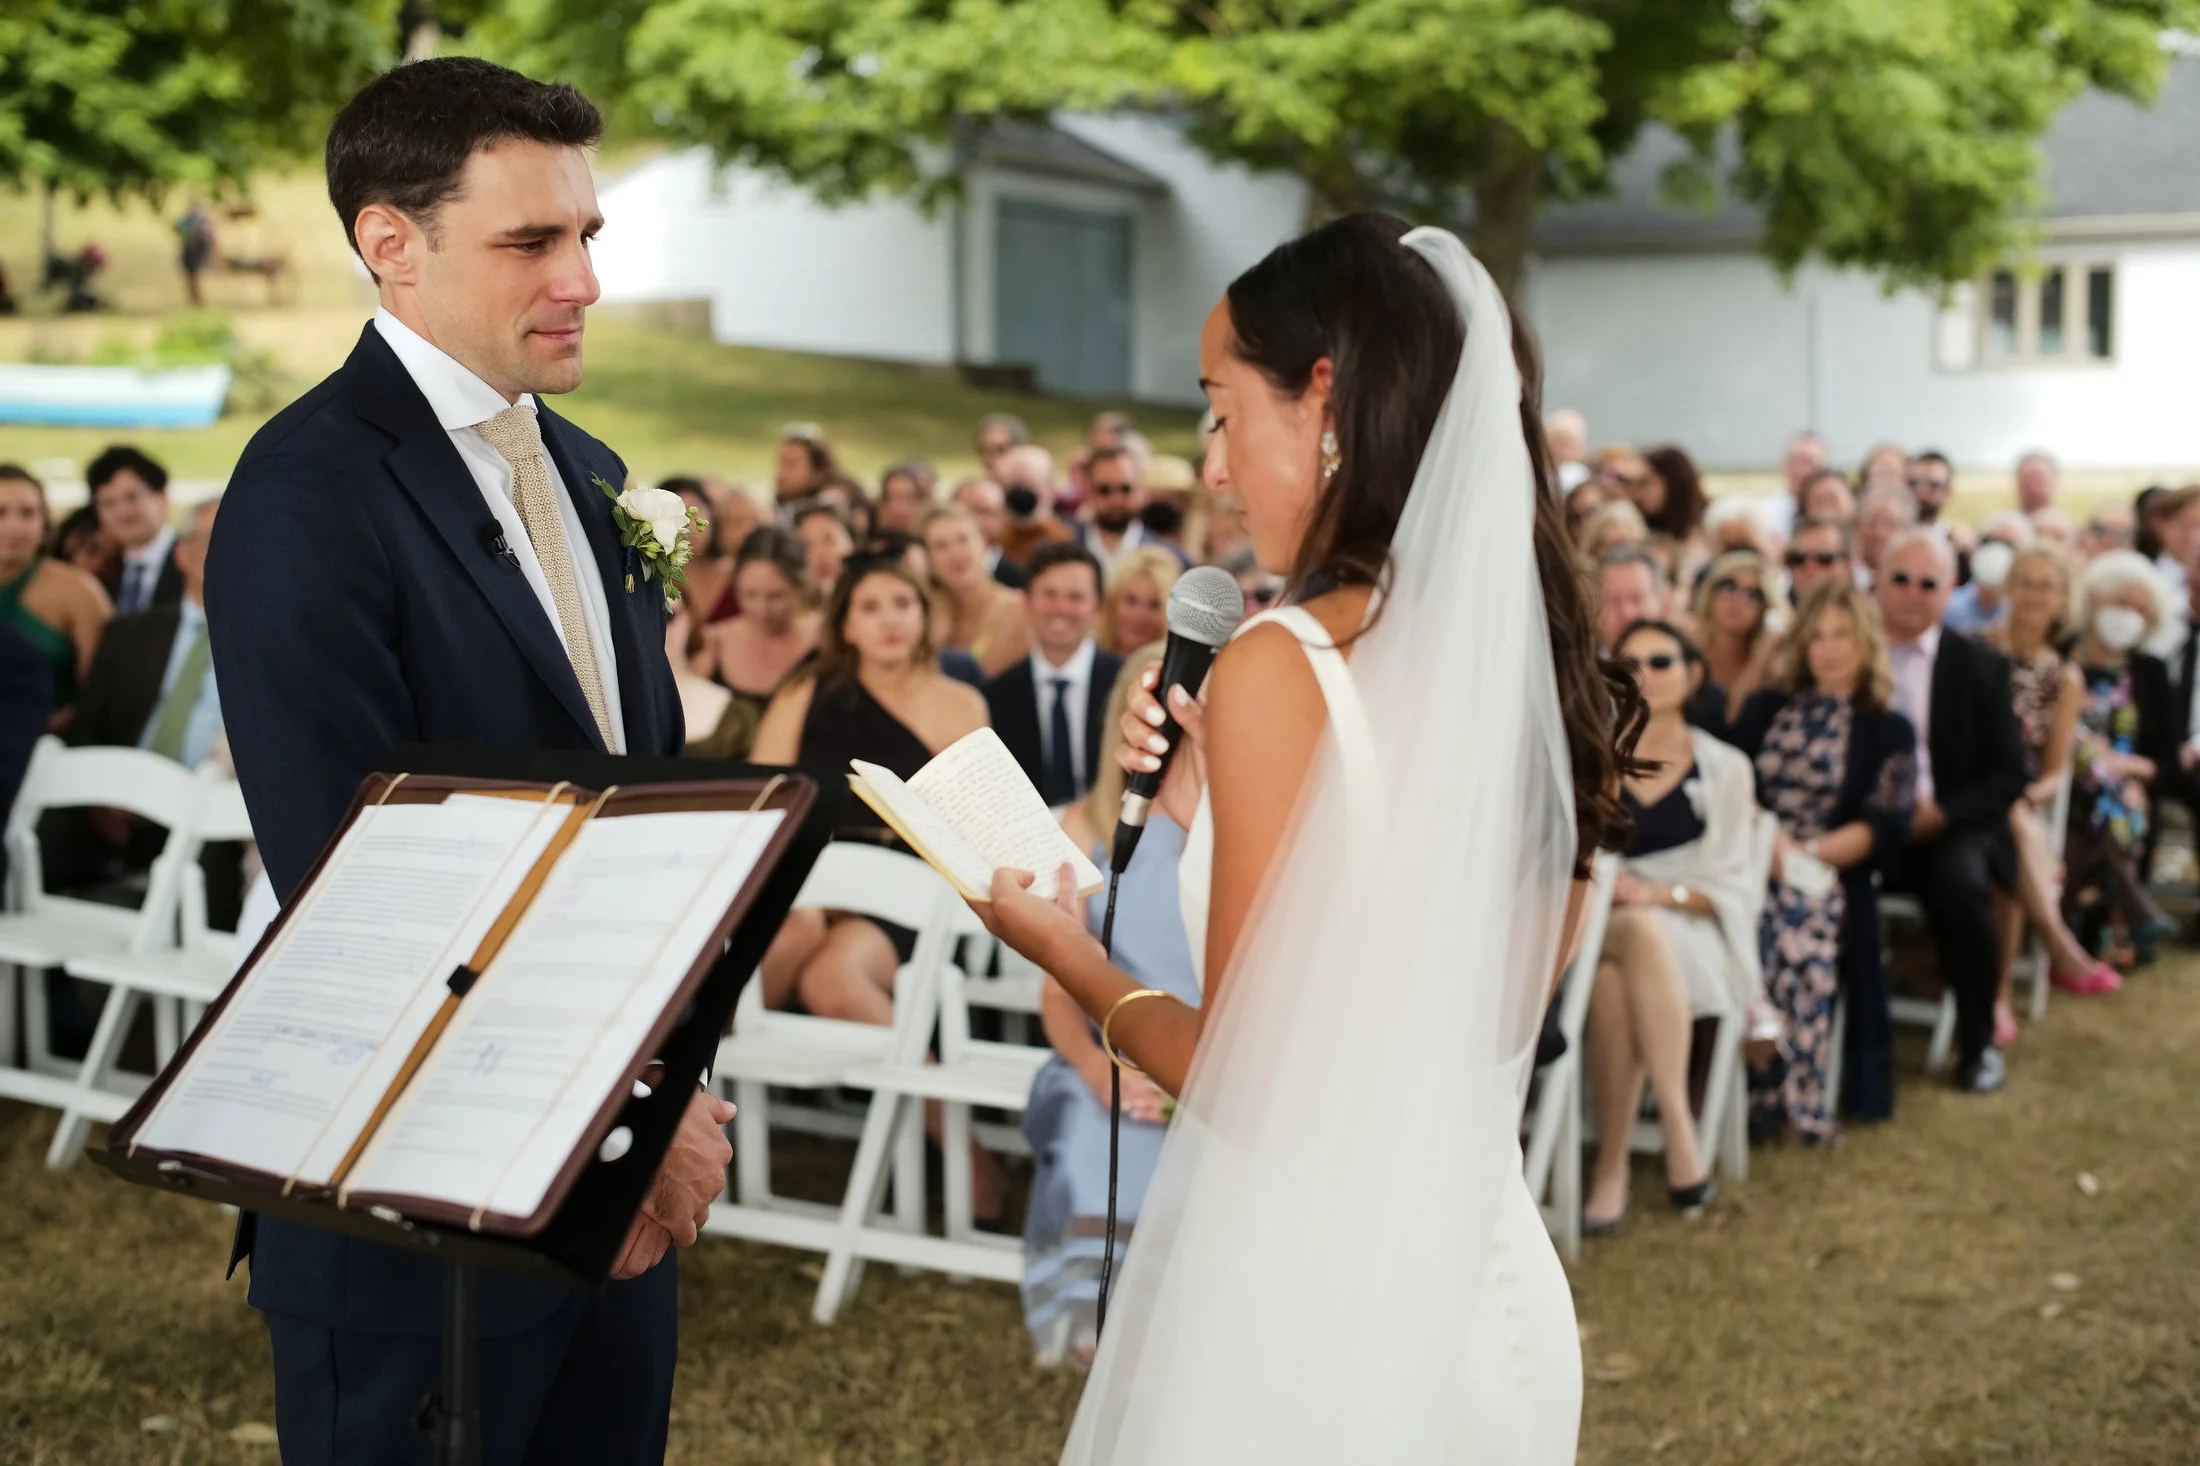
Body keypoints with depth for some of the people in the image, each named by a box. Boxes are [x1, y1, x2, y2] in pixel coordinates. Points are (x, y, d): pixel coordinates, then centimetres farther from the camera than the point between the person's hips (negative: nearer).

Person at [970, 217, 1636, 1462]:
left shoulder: (1284, 667, -19)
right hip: (1483, 1284, 7)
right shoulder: (1544, 667, 1)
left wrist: (1065, 952, 0)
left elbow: (1257, 1088, -17)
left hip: (1298, 1294, -7)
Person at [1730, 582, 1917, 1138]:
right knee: (1749, 932, -32)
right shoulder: (1765, 709, 23)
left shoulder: (1889, 731, 14)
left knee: (1800, 942, -35)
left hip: (1831, 875, -2)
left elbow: (1886, 827, 3)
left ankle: (1799, 1103, -27)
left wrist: (1810, 852, -10)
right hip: (1754, 862, 2)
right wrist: (1768, 836, -9)